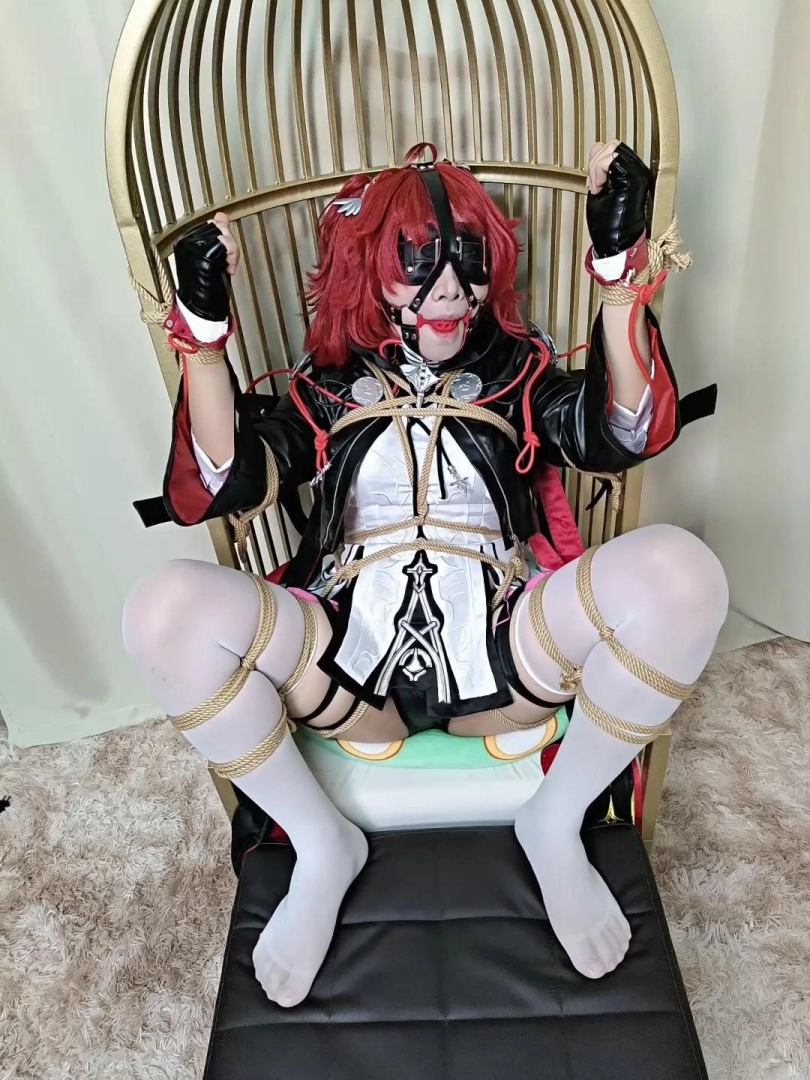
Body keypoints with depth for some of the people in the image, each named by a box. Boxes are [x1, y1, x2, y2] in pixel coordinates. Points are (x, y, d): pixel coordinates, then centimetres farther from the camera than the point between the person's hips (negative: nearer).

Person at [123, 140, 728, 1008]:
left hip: (501, 654, 1)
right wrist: (204, 334, -9)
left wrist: (619, 273, -11)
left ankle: (553, 824, 1)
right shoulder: (329, 387, 15)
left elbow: (623, 435, -3)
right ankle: (322, 846, 1)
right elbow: (229, 483, 0)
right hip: (347, 665, 1)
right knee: (167, 611, -23)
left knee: (679, 573, -25)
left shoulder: (519, 371, 16)